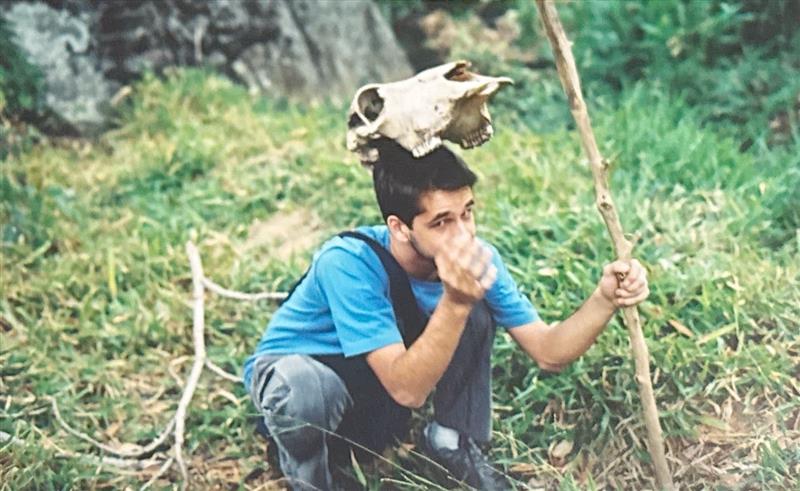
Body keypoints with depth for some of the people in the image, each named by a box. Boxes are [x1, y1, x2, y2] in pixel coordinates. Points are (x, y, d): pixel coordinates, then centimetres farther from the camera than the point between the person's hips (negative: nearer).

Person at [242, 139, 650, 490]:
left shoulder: (475, 258, -17)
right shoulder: (348, 262, -35)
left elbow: (548, 352, -13)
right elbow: (408, 390, -37)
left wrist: (604, 299, -30)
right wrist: (454, 303, -49)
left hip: (383, 384, 5)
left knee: (475, 308, -19)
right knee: (305, 388, -42)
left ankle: (453, 443, -1)